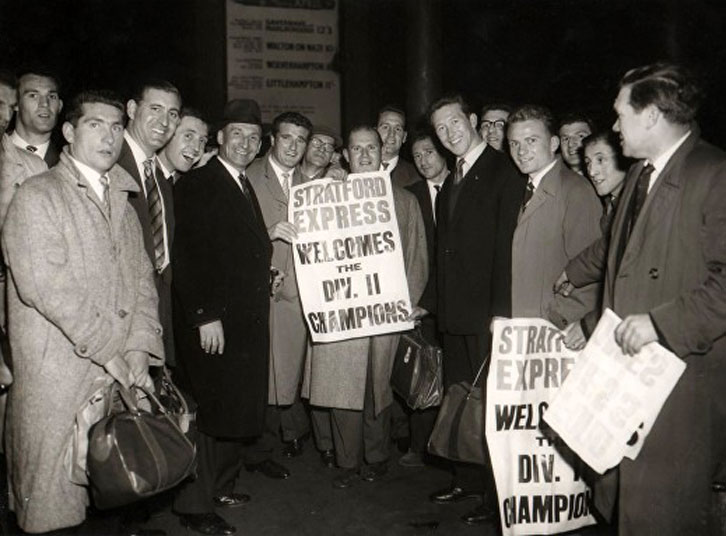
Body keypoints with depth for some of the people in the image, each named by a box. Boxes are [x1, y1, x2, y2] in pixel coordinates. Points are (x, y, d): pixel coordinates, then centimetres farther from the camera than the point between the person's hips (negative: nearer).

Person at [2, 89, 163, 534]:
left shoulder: (122, 202, 18)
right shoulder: (38, 196, -4)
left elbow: (142, 278, 12)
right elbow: (43, 285, -15)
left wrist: (138, 347, -3)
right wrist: (109, 351, -14)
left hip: (120, 370, 6)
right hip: (58, 375, -5)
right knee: (55, 488, 3)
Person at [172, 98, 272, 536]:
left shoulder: (244, 187, 18)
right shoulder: (197, 184, -9)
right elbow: (188, 257, -17)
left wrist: (266, 275, 7)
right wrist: (205, 316, -20)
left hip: (247, 319, 9)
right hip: (213, 321, -8)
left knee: (238, 408, 15)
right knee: (211, 410, -2)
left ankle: (221, 486, 31)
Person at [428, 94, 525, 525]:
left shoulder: (504, 172, -9)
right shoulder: (451, 182, 17)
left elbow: (508, 245, -16)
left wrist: (502, 311, -20)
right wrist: (437, 304, 10)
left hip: (487, 312, -8)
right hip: (454, 312, 8)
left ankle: (496, 494, 12)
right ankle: (467, 479, 28)